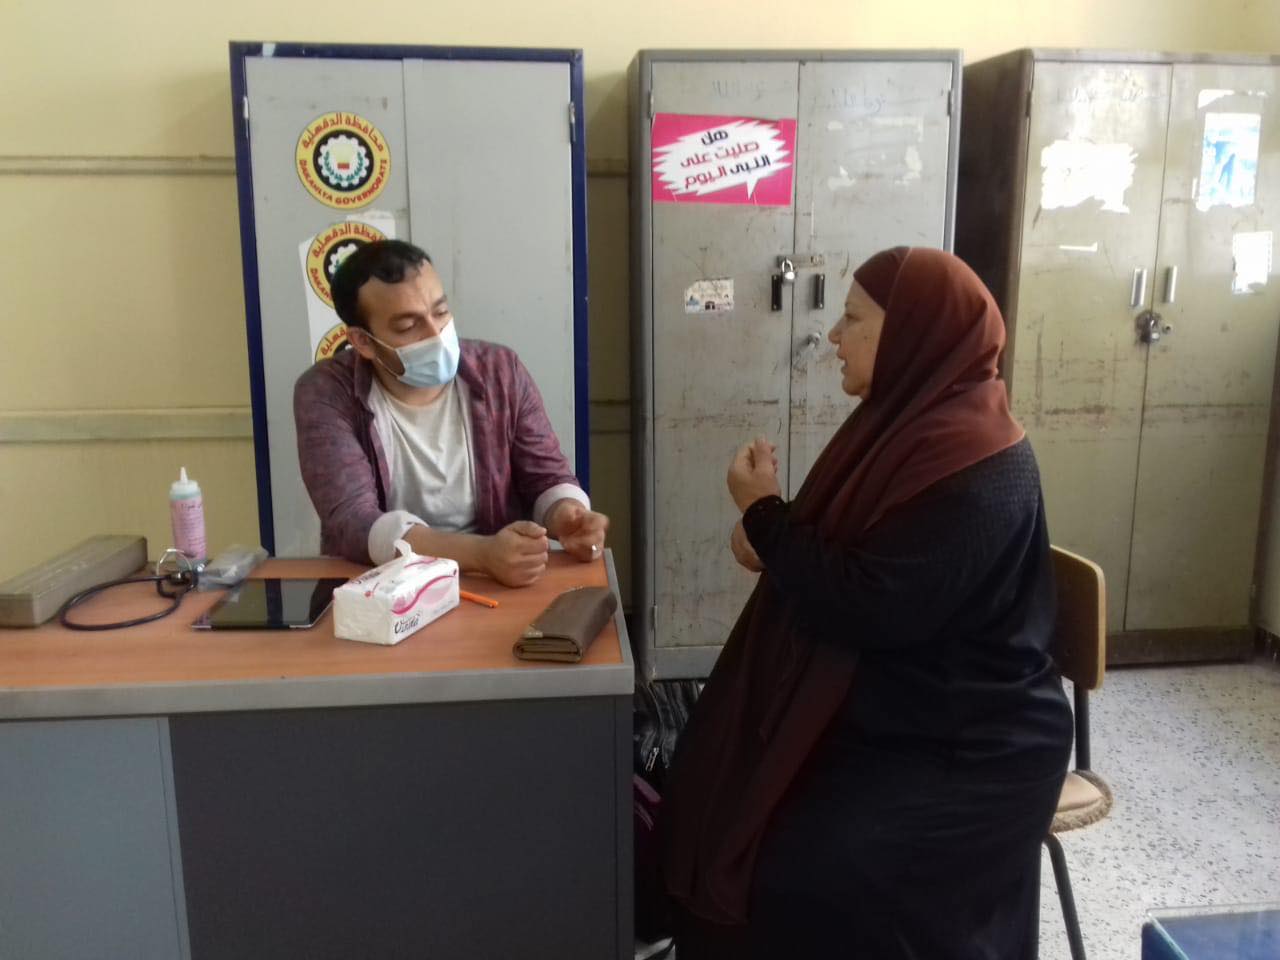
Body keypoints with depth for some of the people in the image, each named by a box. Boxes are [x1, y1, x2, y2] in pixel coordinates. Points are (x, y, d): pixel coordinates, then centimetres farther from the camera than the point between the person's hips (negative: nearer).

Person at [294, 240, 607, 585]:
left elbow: (548, 479, 2)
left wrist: (567, 516, -22)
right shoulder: (326, 393, -11)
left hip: (500, 587, 2)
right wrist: (482, 553, -34)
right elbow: (352, 522, -21)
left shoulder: (501, 372, -2)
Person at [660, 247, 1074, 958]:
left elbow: (862, 608, -29)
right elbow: (849, 556, 14)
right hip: (886, 715, 9)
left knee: (804, 884, -19)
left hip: (964, 754, -9)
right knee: (714, 795, 4)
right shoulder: (914, 418, 4)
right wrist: (770, 538, -7)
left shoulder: (976, 472, -26)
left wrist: (764, 513, -16)